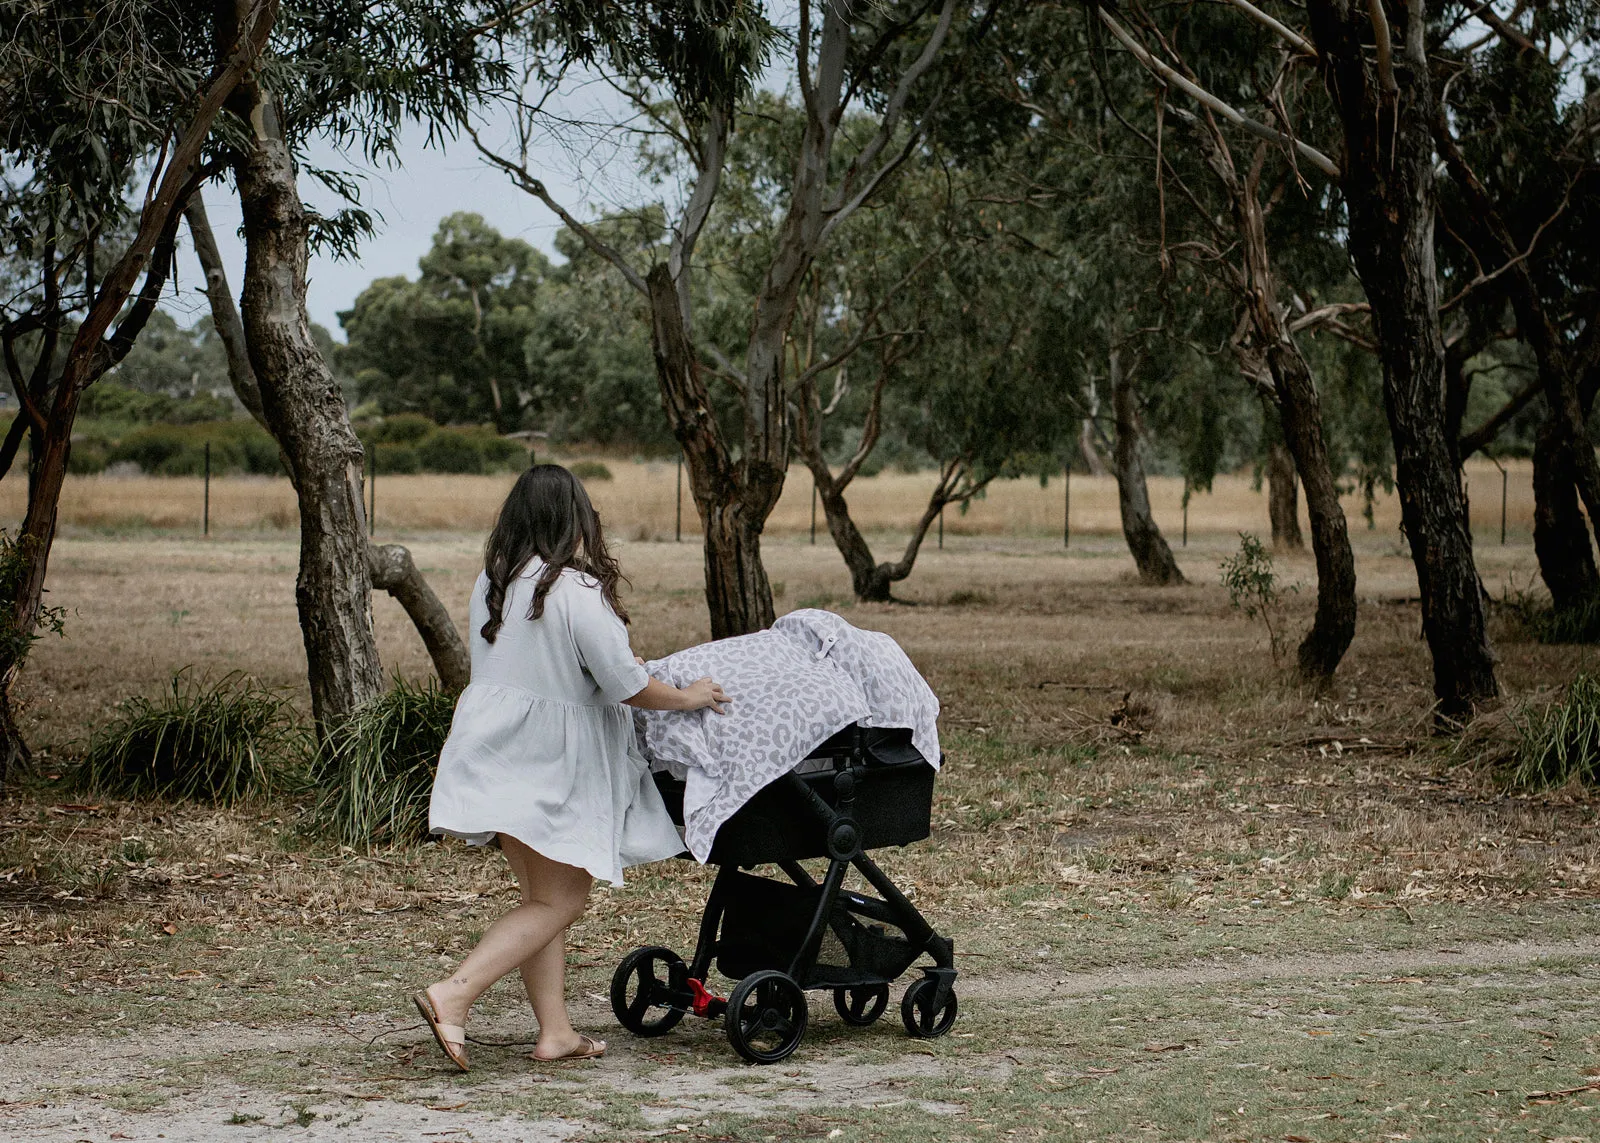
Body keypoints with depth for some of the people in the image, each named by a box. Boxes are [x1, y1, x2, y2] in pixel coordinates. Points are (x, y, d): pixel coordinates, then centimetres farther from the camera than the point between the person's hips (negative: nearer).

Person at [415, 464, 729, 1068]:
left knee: (543, 895, 14)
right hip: (550, 768, -8)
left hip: (495, 758, 8)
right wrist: (688, 697, 4)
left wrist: (618, 661, 27)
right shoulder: (578, 592, -18)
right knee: (557, 902, 1)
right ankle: (453, 995, -13)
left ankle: (555, 1031, 13)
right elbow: (629, 688, -15)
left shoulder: (491, 583, 6)